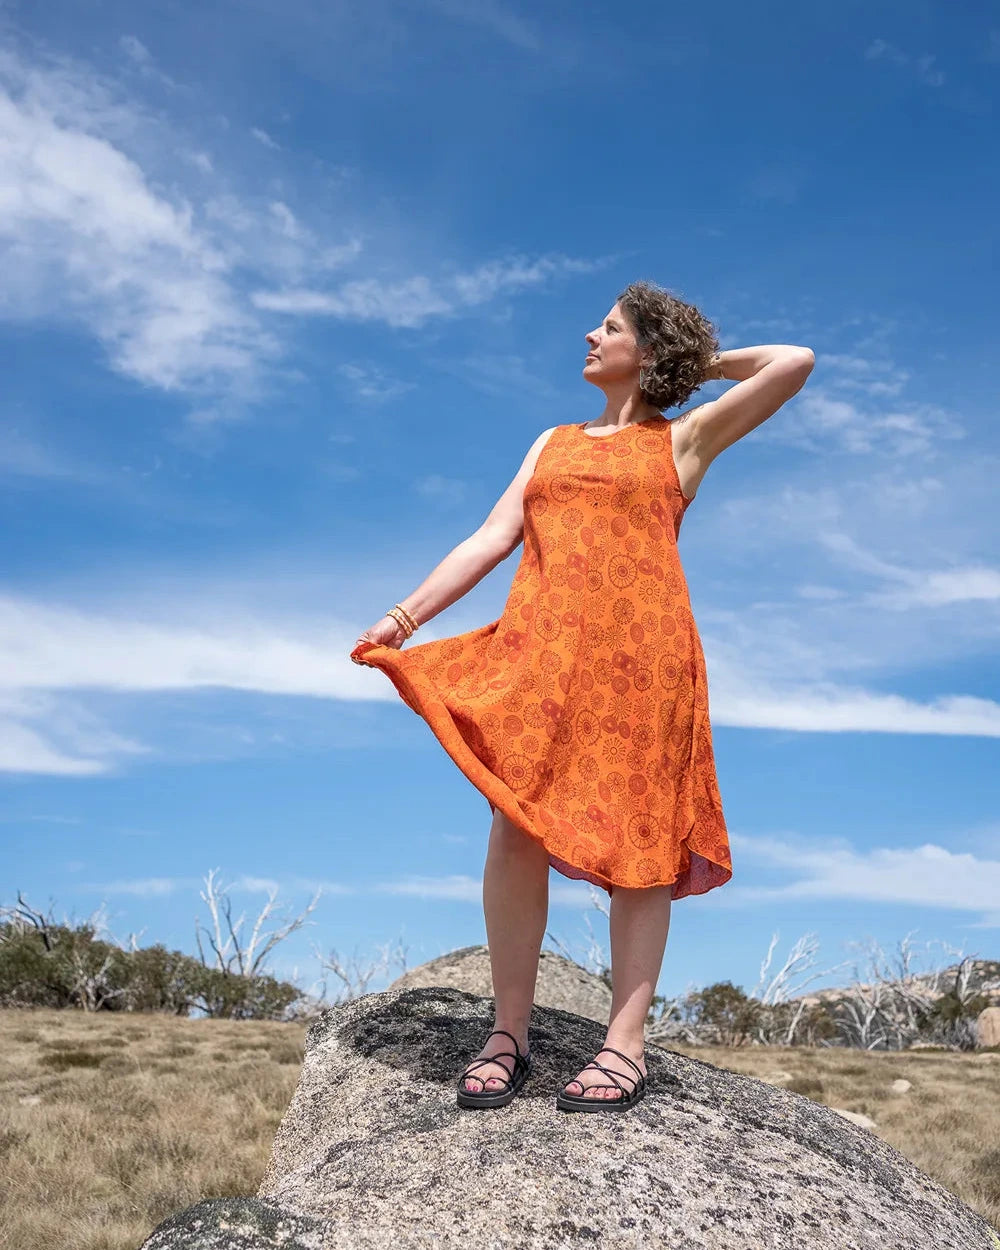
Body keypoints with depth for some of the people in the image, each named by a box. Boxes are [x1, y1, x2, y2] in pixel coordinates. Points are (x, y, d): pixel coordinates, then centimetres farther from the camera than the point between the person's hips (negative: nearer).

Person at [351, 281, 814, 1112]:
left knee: (636, 842, -4)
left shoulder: (682, 440, 14)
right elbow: (493, 538, 17)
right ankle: (508, 1036, 3)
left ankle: (625, 1046, 1)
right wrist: (404, 617, 8)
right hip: (541, 648, 3)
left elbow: (796, 363, 6)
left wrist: (707, 364, 20)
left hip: (640, 653, -3)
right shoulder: (553, 443, 25)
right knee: (516, 831, -6)